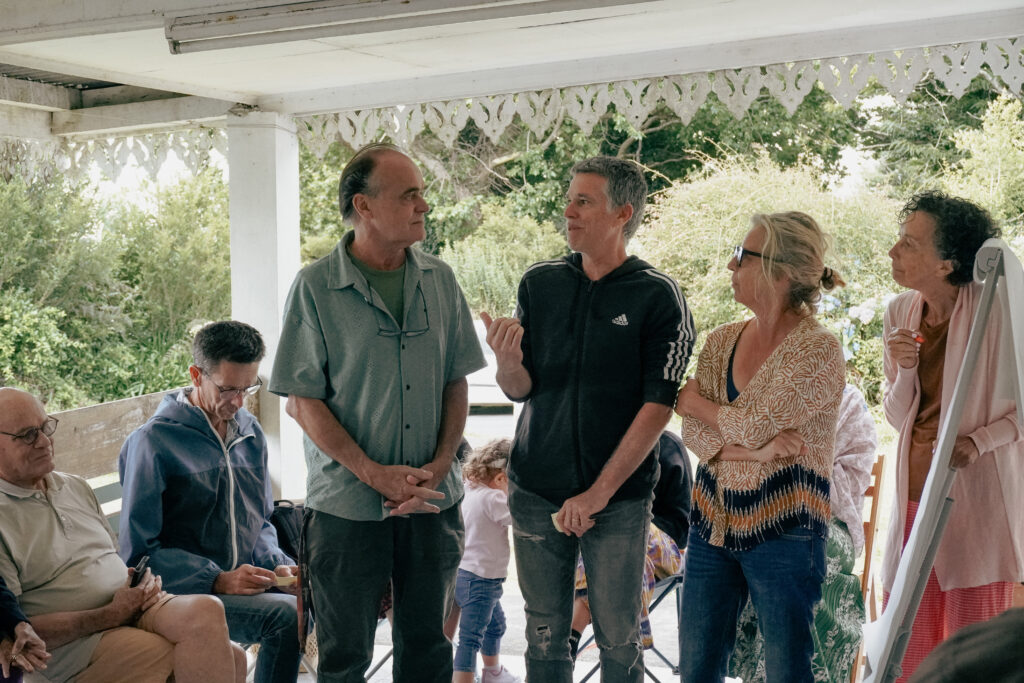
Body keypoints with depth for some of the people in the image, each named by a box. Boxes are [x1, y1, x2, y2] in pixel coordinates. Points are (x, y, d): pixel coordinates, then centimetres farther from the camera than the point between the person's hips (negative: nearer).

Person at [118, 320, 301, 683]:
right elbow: (139, 552, -9)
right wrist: (218, 580, -19)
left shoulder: (250, 432, 12)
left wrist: (278, 565, -2)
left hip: (248, 582, 6)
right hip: (184, 593, -6)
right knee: (286, 614, -31)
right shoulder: (154, 442, -9)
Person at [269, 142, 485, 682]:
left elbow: (457, 381, 8)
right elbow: (302, 400, -8)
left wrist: (441, 463, -7)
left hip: (434, 499, 3)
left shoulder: (439, 281, 4)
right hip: (347, 506, -3)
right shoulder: (316, 287, -8)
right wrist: (375, 474, -15)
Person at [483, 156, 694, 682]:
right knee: (544, 634, 10)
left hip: (619, 498, -2)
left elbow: (659, 405, -9)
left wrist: (599, 492, -12)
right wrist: (508, 358, -19)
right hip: (536, 490, 3)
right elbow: (519, 390, 4)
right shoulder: (539, 283, 4)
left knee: (618, 639, 6)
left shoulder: (658, 296, -6)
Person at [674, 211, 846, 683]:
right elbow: (694, 435, -1)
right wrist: (759, 450, -18)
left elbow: (753, 425, -19)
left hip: (782, 530, -6)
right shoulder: (721, 342, 7)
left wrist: (692, 400, -2)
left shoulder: (819, 351, -12)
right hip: (713, 520, 6)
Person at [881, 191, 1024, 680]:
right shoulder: (900, 313, 3)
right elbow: (897, 418, 6)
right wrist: (903, 371, -13)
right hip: (914, 494, 5)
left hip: (977, 497, -5)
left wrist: (977, 441, -21)